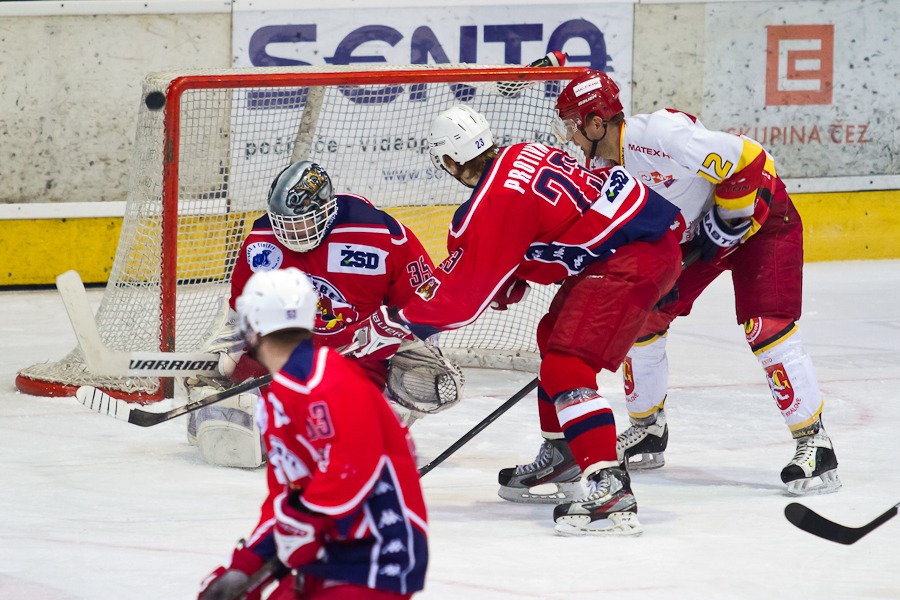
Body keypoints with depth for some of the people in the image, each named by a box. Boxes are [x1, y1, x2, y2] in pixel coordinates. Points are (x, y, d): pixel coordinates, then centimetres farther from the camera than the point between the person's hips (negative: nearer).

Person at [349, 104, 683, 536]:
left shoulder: (495, 201, -17)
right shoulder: (521, 156, 10)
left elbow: (461, 292, -13)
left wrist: (392, 325, -5)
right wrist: (510, 280, 30)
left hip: (631, 261, -11)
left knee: (565, 368, -16)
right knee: (554, 335, 27)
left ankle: (609, 489, -28)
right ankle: (559, 459, 41)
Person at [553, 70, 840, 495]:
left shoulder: (664, 135, -34)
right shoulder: (600, 164, -6)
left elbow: (746, 158, -31)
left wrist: (728, 221, -22)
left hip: (757, 213, -9)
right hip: (690, 231, 9)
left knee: (766, 328, -20)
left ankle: (814, 445, -14)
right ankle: (647, 430, 23)